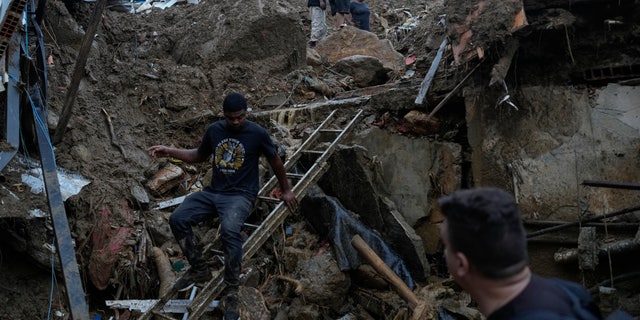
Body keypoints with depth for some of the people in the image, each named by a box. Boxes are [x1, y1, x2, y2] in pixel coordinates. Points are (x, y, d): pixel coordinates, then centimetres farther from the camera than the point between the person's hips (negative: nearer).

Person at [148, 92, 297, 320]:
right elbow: (200, 155, 20)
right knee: (177, 219, -16)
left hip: (241, 195, -5)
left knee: (229, 230, -35)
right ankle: (199, 269, 5)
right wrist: (169, 151, 8)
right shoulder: (214, 130, 5)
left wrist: (285, 190, 15)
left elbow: (275, 161, 6)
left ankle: (232, 292, -20)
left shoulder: (257, 133, -8)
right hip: (213, 192, 5)